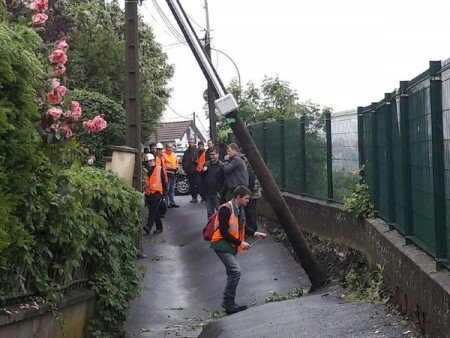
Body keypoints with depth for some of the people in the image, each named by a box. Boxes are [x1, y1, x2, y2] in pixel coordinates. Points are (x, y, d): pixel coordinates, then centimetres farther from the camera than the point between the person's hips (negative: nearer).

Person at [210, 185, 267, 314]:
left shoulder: (239, 209, 9)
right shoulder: (226, 209, -20)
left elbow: (243, 227, 21)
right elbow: (224, 232, -22)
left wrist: (255, 233, 5)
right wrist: (240, 243, -19)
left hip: (231, 246, 10)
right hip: (222, 245, -10)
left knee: (233, 273, 12)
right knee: (236, 271, -18)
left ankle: (229, 303, 21)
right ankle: (228, 302, -9)